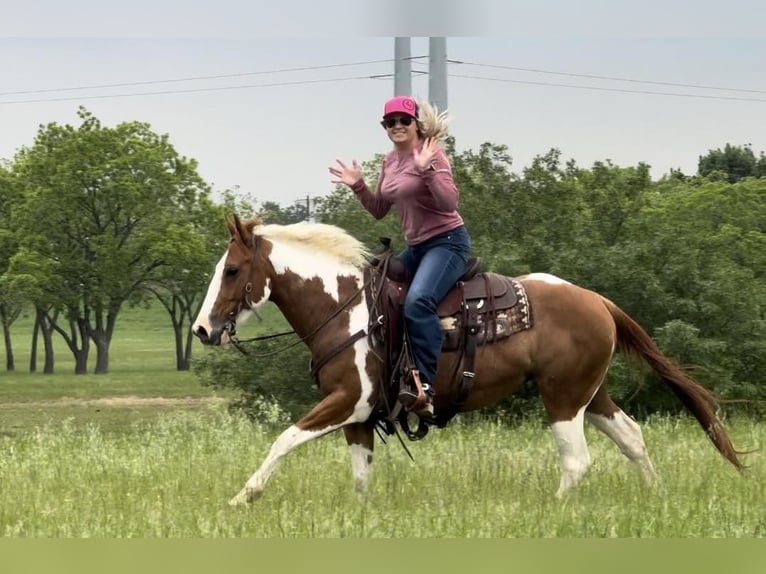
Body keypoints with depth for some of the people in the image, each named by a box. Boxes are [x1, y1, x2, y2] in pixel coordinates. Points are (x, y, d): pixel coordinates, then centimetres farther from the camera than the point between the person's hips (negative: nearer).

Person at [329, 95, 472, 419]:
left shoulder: (432, 155, -12)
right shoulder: (390, 161, 12)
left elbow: (450, 203, -22)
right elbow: (379, 210, 20)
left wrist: (426, 169, -30)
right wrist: (358, 186, 5)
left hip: (447, 241, -10)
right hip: (415, 247, 10)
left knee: (417, 302, -33)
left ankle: (427, 386, -36)